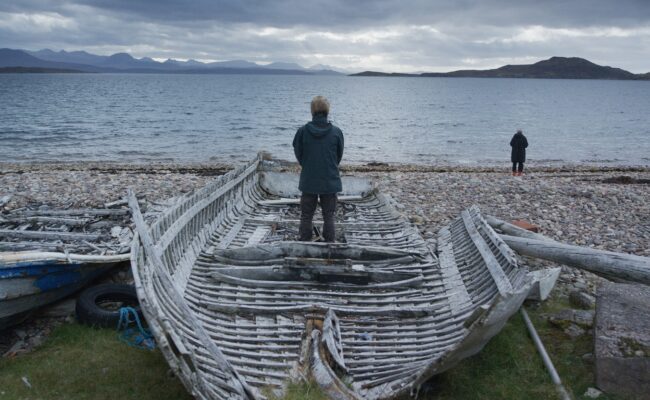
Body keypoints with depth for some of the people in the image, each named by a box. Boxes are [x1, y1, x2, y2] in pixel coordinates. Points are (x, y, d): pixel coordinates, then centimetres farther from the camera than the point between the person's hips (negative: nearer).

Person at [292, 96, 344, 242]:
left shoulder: (302, 131, -9)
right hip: (330, 181, 0)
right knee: (328, 216, 10)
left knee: (306, 216, 12)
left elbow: (298, 155, 2)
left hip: (308, 181, 0)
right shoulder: (336, 132, -8)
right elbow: (339, 156, 3)